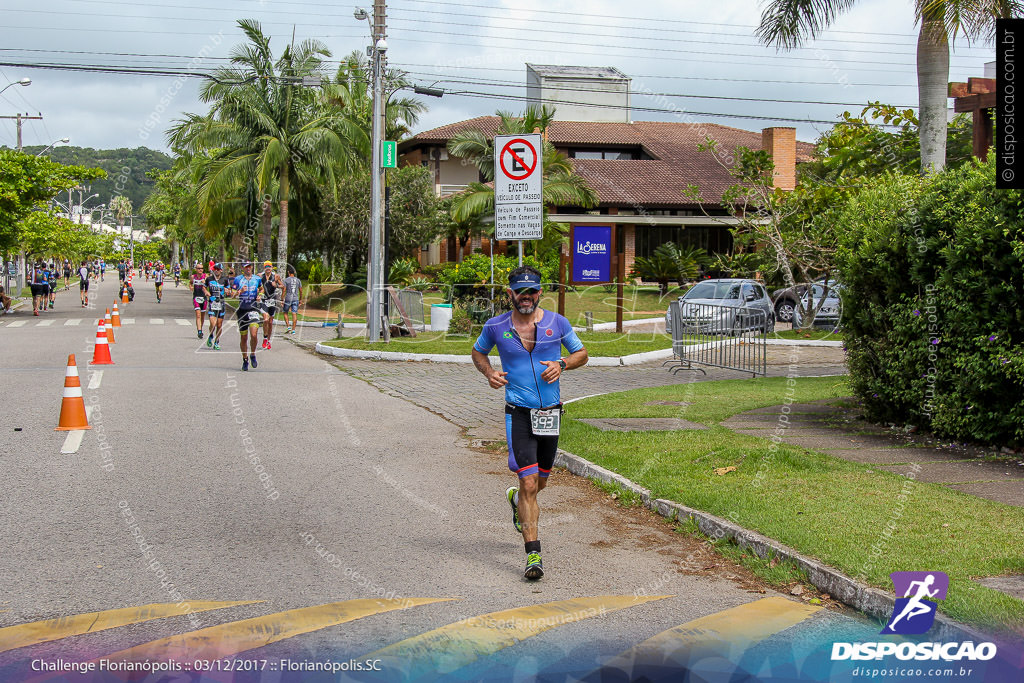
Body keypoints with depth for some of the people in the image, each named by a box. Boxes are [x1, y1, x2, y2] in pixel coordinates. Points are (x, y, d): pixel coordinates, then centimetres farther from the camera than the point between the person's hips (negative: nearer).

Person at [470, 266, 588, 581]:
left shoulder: (557, 322, -1)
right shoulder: (495, 327, -3)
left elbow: (581, 353, 10)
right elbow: (478, 352, 15)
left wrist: (562, 364, -10)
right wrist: (489, 372, -5)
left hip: (550, 412, 3)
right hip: (518, 413, -3)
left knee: (541, 481, 17)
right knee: (529, 483, -13)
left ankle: (517, 498, 53)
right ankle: (533, 553, -8)